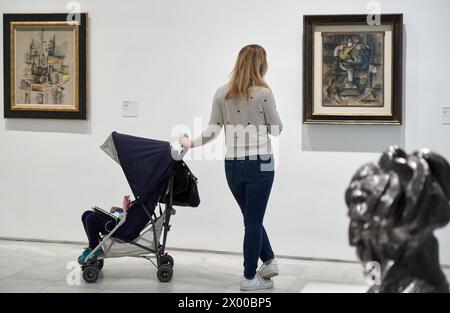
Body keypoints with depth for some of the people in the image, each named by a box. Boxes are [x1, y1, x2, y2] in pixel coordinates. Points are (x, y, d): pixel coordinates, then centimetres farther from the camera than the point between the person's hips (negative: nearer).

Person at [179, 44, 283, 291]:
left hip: (232, 165, 4)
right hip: (260, 164, -3)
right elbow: (276, 129, -2)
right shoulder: (263, 94, -10)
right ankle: (250, 277, 12)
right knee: (254, 220, 5)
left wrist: (191, 143, 15)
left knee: (251, 218, 21)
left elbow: (212, 130, 0)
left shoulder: (221, 94, 1)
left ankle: (268, 261, 21)